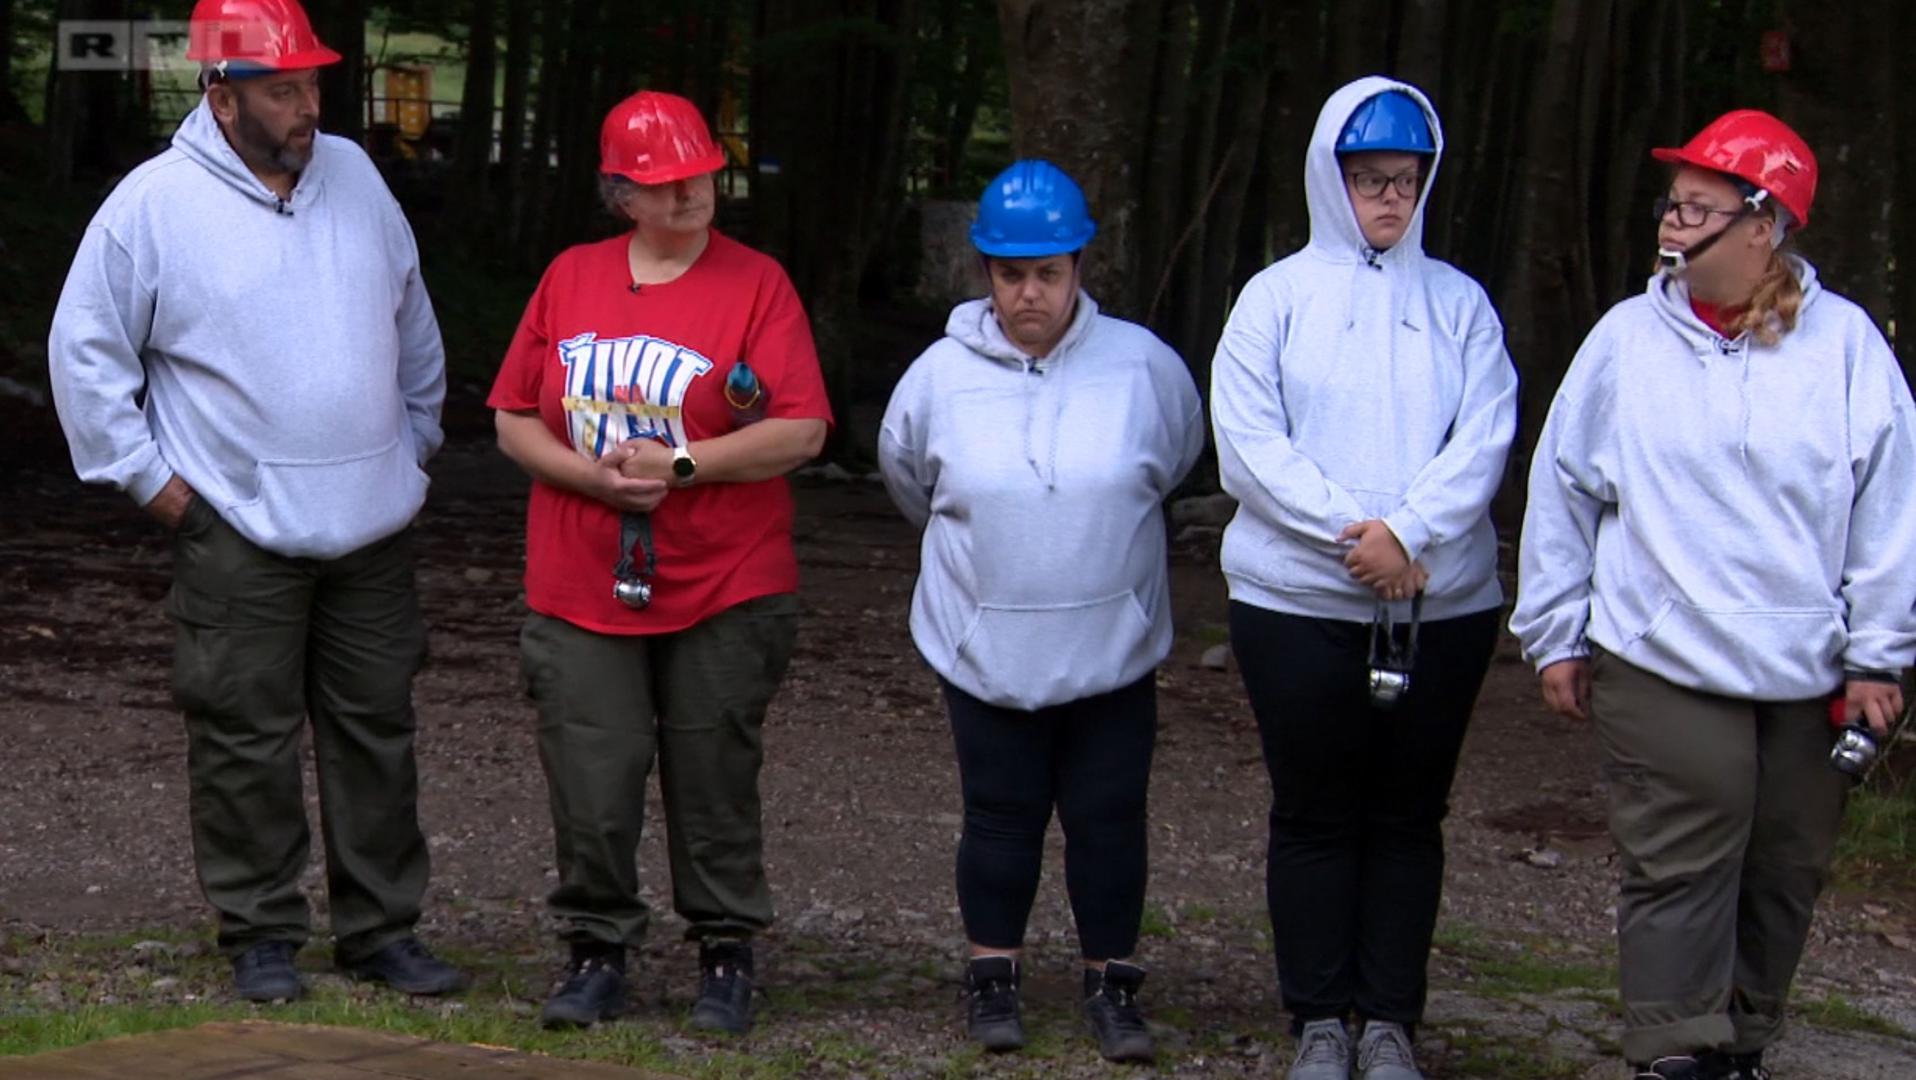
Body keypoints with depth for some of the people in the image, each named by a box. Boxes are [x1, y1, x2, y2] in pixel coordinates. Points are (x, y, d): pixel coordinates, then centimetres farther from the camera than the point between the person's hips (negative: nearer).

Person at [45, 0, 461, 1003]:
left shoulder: (353, 175, 6)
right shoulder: (154, 204, -8)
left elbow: (412, 323, 20)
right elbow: (84, 350, -3)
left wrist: (415, 437, 19)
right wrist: (146, 476, -4)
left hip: (372, 526, 5)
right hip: (239, 533, -5)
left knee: (377, 728, 10)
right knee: (248, 740, 1)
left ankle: (381, 928, 20)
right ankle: (260, 936, 13)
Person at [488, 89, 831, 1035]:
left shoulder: (755, 283, -2)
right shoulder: (570, 279, 8)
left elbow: (803, 431, -9)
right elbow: (514, 419, 8)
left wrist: (681, 465, -16)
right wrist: (593, 475, -10)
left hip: (725, 592, -2)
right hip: (582, 593, 2)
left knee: (715, 786, 6)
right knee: (592, 791, 1)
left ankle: (725, 957, 20)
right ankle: (596, 953, 17)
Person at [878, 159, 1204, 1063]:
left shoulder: (1143, 366, -8)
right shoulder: (942, 375, -6)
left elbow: (1178, 457, 12)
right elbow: (905, 472, 13)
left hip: (1112, 648, 0)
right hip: (986, 649, 0)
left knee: (1109, 819, 7)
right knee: (1001, 818, 10)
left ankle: (1112, 982, 19)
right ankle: (993, 976, 24)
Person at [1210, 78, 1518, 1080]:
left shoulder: (1459, 303, 7)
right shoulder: (1277, 297, 2)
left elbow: (1486, 437, -3)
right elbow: (1248, 443, -6)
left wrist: (1409, 531, -18)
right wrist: (1354, 531, -16)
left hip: (1442, 605, 2)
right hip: (1299, 602, -1)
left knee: (1408, 814, 6)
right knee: (1315, 812, 5)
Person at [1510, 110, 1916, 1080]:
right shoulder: (1627, 339, 1)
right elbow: (1562, 493, 7)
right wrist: (1556, 636, 8)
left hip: (1808, 675, 1)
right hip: (1664, 670, -1)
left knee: (1783, 875, 11)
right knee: (1680, 873, -5)